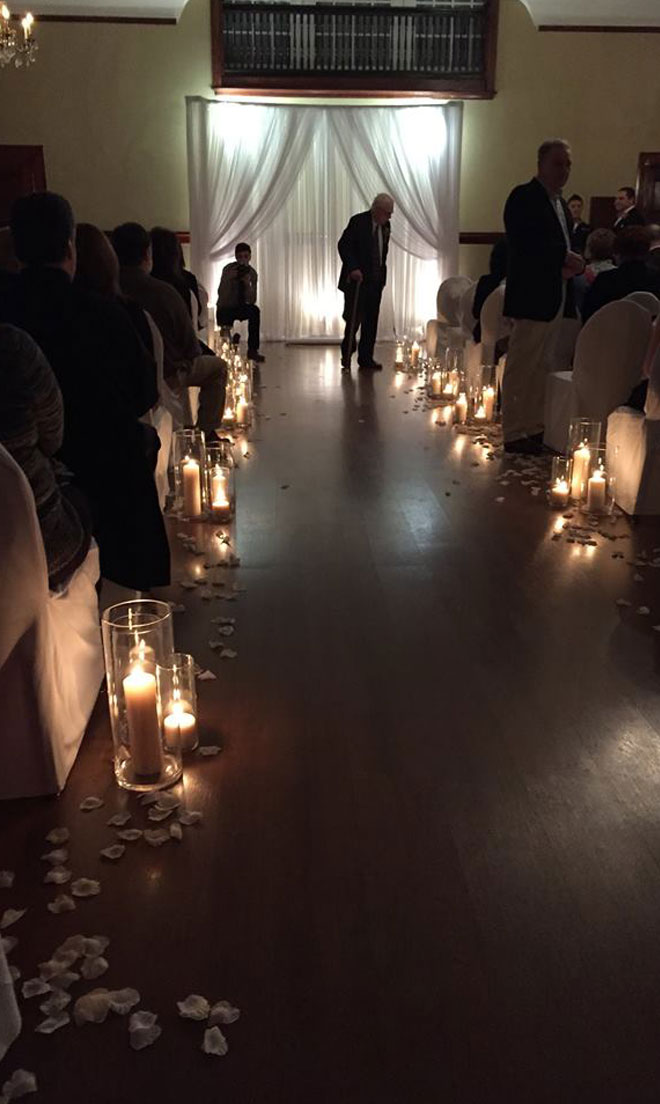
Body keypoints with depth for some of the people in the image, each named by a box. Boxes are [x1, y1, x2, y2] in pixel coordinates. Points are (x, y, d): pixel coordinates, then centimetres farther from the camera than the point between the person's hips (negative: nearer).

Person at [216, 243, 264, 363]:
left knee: (255, 310, -27)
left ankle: (253, 350, -20)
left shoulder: (252, 273, -6)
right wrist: (228, 278, -41)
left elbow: (252, 301, -12)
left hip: (240, 308, 2)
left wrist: (248, 284, -28)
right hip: (225, 309, -2)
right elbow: (221, 295, -26)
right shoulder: (228, 269, -16)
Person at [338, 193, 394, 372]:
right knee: (354, 319, -4)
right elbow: (343, 245, -12)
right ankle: (347, 356, 13)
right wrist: (353, 268, -21)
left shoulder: (385, 226, 9)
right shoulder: (358, 222, -10)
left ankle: (366, 359, 10)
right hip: (357, 279, -6)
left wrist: (382, 274, 11)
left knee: (371, 322, 4)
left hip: (376, 280, 6)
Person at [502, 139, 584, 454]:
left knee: (541, 368, 14)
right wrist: (563, 257, -15)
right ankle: (515, 434, 1)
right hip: (533, 298, -9)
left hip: (556, 299, 9)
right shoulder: (524, 197, -7)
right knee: (521, 367, -4)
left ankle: (535, 428, 22)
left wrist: (573, 264, -1)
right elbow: (523, 244, -20)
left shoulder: (560, 203, 20)